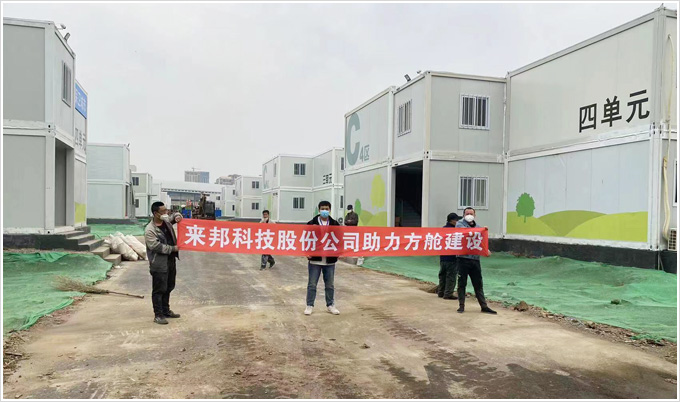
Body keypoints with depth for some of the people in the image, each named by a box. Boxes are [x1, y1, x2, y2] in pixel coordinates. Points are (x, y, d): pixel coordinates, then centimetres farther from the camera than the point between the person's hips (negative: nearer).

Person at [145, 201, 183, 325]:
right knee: (159, 290, -1)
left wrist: (177, 216, 2)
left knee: (168, 288, 18)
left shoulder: (166, 220, 6)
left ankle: (166, 311, 31)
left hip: (171, 260, 8)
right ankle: (158, 315, 8)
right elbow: (156, 246, -23)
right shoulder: (150, 230, -17)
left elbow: (174, 215, 26)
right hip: (159, 265, -8)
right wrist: (173, 248, -18)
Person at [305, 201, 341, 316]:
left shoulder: (335, 224, 5)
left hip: (330, 260, 2)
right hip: (315, 259, -2)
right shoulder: (311, 223, -2)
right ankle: (310, 305, 16)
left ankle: (330, 305, 24)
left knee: (330, 285, 12)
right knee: (312, 284, 5)